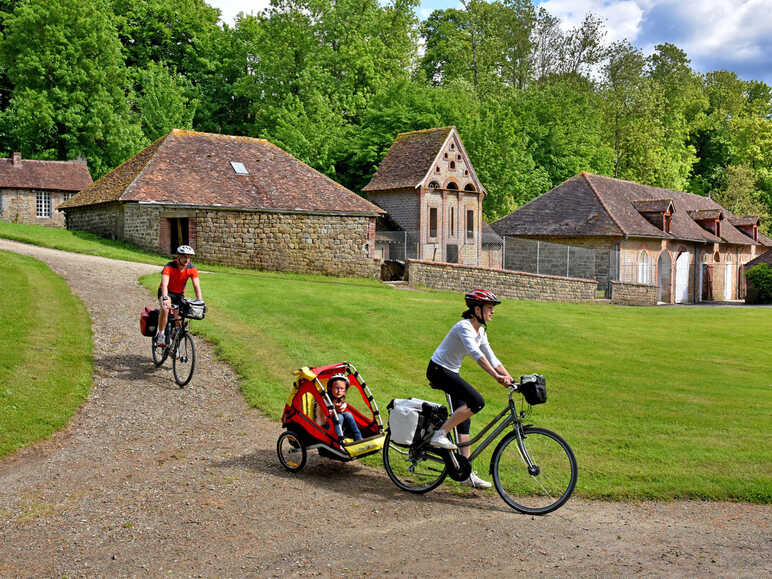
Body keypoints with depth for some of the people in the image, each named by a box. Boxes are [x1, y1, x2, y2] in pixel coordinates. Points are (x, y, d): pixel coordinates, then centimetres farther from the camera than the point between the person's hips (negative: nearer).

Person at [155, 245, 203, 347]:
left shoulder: (192, 269, -17)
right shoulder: (169, 267, -27)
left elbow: (197, 286, -21)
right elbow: (164, 284, -39)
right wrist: (165, 299, -55)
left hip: (179, 294, 4)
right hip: (166, 292, -4)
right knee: (165, 308, -35)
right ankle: (160, 335, -23)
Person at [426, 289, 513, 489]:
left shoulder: (480, 332, 8)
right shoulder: (464, 327, -20)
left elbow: (492, 358, 8)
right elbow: (476, 354, -33)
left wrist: (510, 379, -3)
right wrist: (496, 376, -41)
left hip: (450, 373, 9)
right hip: (438, 371, -9)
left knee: (464, 418, 5)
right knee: (477, 402, -23)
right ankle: (440, 435, -14)